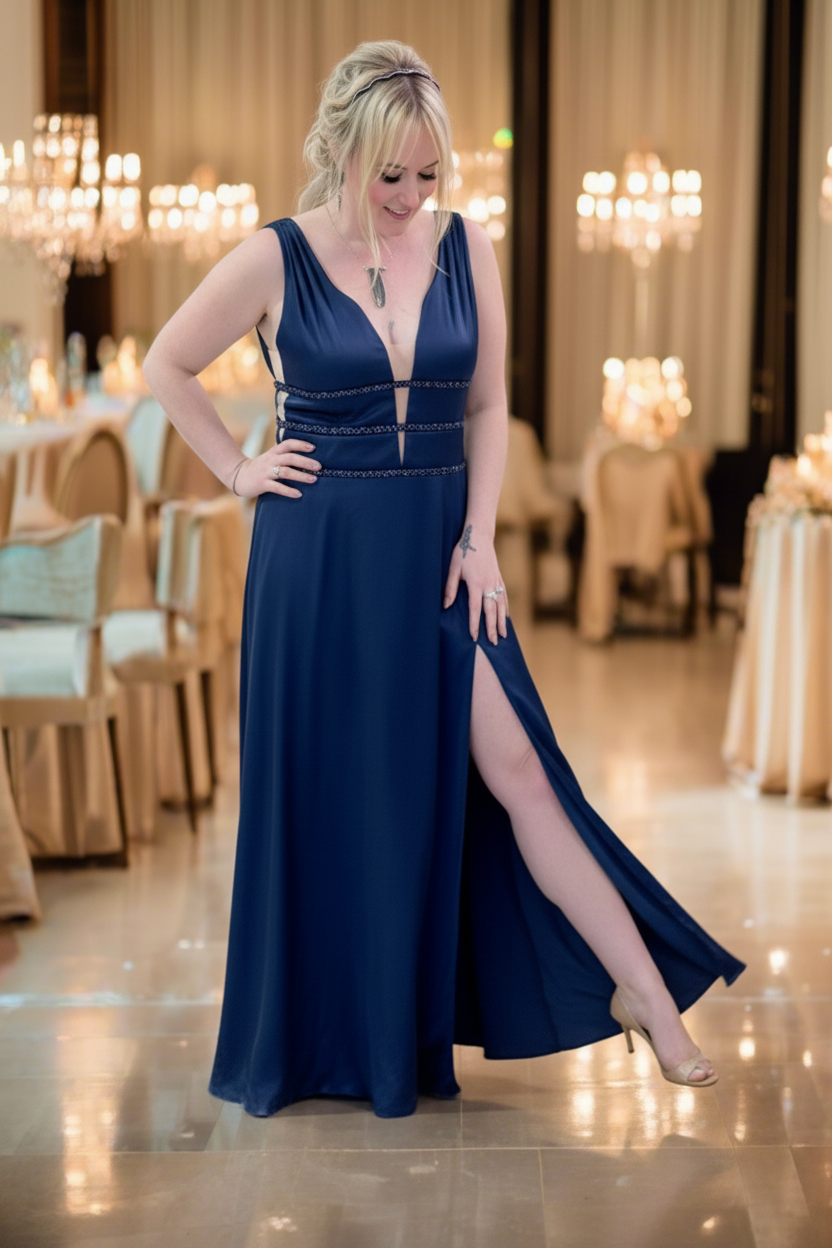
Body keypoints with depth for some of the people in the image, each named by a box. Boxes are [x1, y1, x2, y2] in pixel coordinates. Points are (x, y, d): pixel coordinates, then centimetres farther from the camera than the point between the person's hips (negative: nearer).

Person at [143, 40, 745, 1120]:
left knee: (516, 770, -2)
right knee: (338, 788, 5)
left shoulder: (466, 247, 2)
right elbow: (166, 368, 5)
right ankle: (343, 1035, 21)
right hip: (320, 555, -2)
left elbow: (487, 407, 6)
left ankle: (651, 1000, 0)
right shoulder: (277, 260, -6)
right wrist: (239, 471, 1)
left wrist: (479, 538, -3)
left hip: (440, 547, 2)